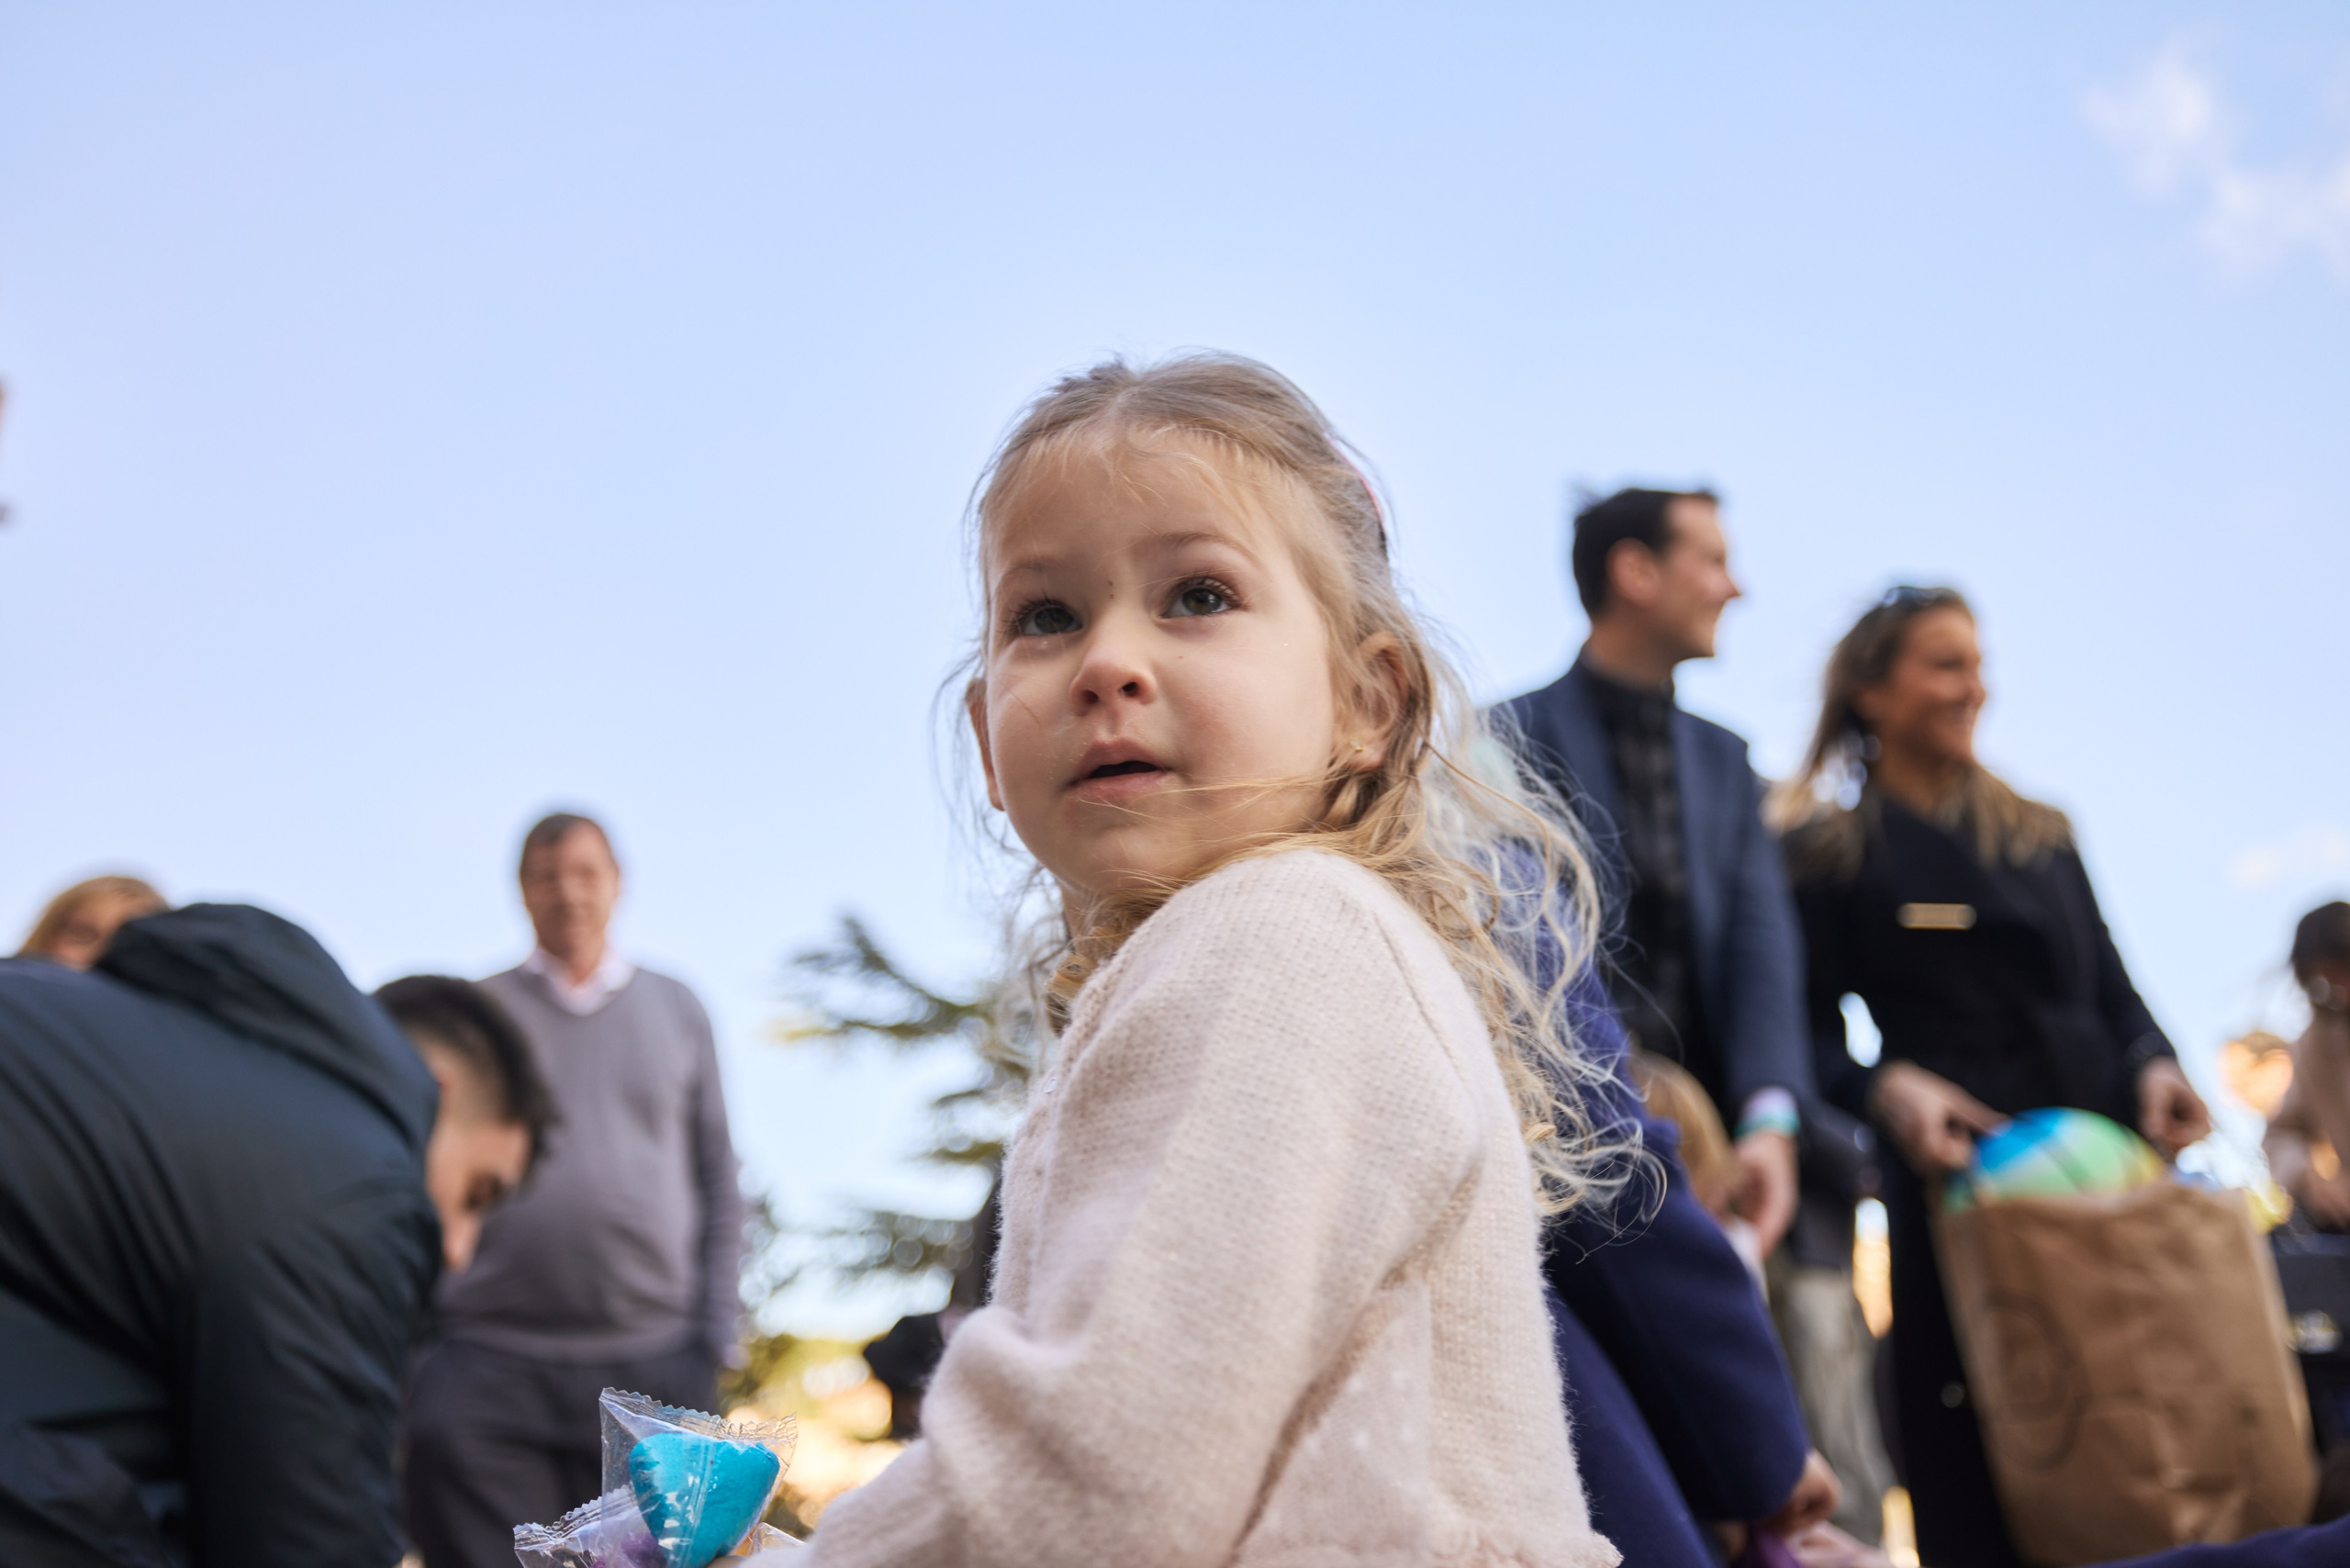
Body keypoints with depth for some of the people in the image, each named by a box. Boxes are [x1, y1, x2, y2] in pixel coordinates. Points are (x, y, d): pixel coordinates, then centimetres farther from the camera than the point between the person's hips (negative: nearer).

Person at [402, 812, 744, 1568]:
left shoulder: (678, 1012, 14)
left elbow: (719, 1187, 15)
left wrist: (716, 1338, 5)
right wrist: (417, 1345, 0)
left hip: (652, 1365, 1)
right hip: (489, 1370, -1)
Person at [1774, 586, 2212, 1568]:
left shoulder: (2040, 834, 18)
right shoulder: (1826, 851, 3)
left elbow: (2111, 987, 17)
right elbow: (1812, 1035, -2)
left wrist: (2153, 1063, -4)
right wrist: (1885, 1089, -21)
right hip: (1957, 1183, -4)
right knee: (1979, 1481, -4)